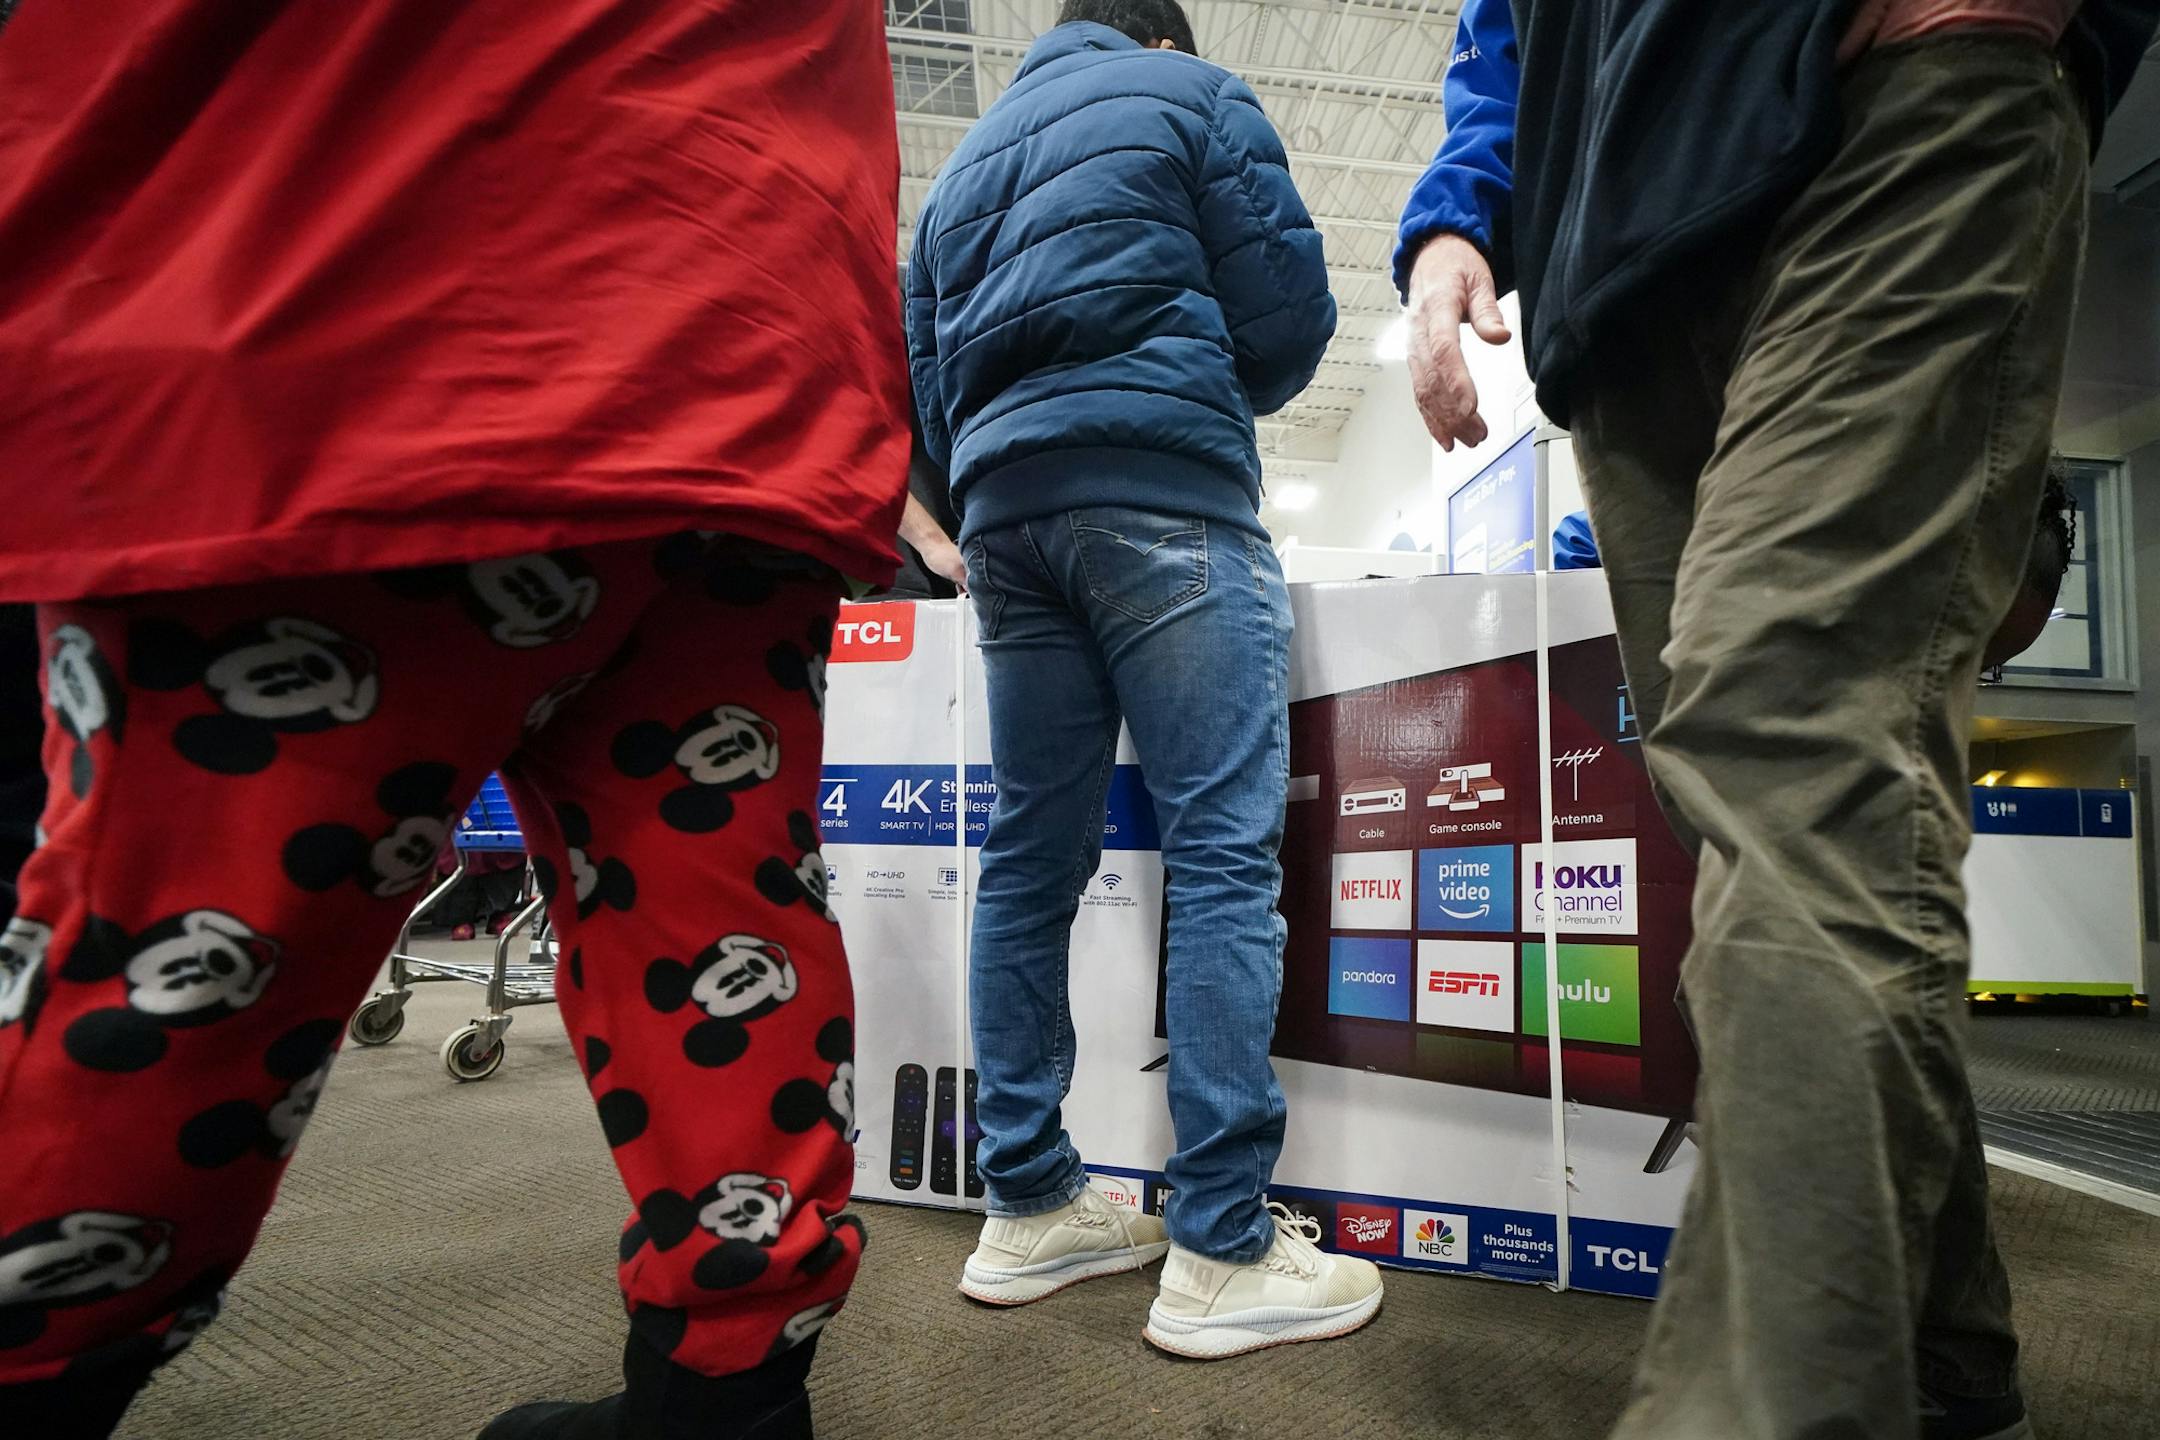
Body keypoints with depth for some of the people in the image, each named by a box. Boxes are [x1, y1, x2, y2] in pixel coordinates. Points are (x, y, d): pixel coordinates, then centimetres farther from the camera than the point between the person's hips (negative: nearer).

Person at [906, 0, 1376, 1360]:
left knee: (1033, 856, 4)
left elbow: (928, 376, 24)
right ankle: (1223, 1250, -9)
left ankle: (1030, 1206, 10)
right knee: (1225, 844, -10)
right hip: (1164, 493, -6)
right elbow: (1288, 314, 5)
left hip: (1003, 509, 7)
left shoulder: (968, 158, 31)